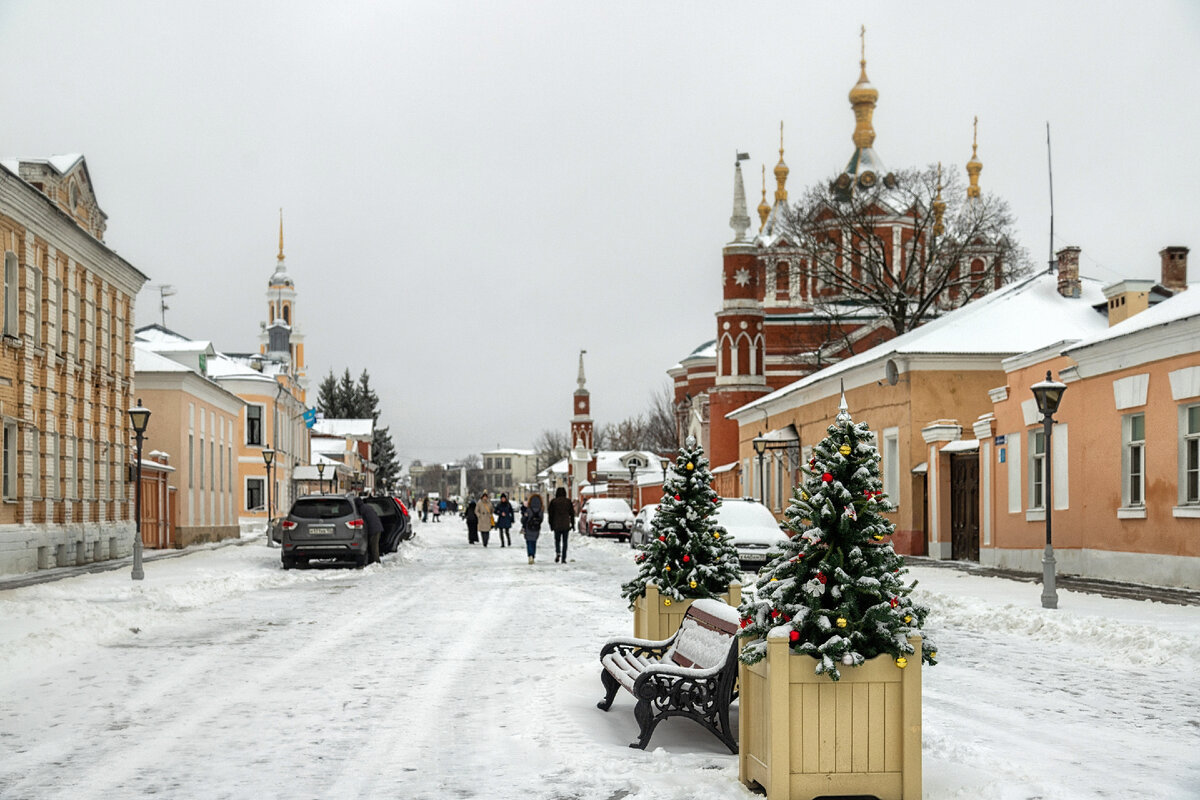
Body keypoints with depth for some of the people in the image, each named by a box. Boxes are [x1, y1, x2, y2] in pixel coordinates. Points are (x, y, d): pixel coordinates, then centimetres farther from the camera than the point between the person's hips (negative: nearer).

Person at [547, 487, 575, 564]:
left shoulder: (553, 502, -1)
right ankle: (563, 559, 2)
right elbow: (572, 513, 4)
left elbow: (550, 514, 2)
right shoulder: (568, 502, 1)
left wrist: (551, 525, 10)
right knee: (564, 542, 6)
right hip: (566, 525, 0)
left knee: (557, 540, 14)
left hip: (556, 525, 0)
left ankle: (558, 552, -12)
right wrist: (572, 524, 11)